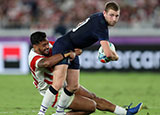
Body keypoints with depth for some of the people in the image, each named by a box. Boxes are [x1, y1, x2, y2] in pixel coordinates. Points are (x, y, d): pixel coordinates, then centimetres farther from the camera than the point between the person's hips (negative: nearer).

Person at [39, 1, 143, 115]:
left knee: (73, 87, 8)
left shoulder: (99, 17, 5)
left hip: (73, 52, 10)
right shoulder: (100, 25, -24)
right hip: (62, 47, -10)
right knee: (58, 85, -21)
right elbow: (108, 54, -30)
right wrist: (116, 57, -6)